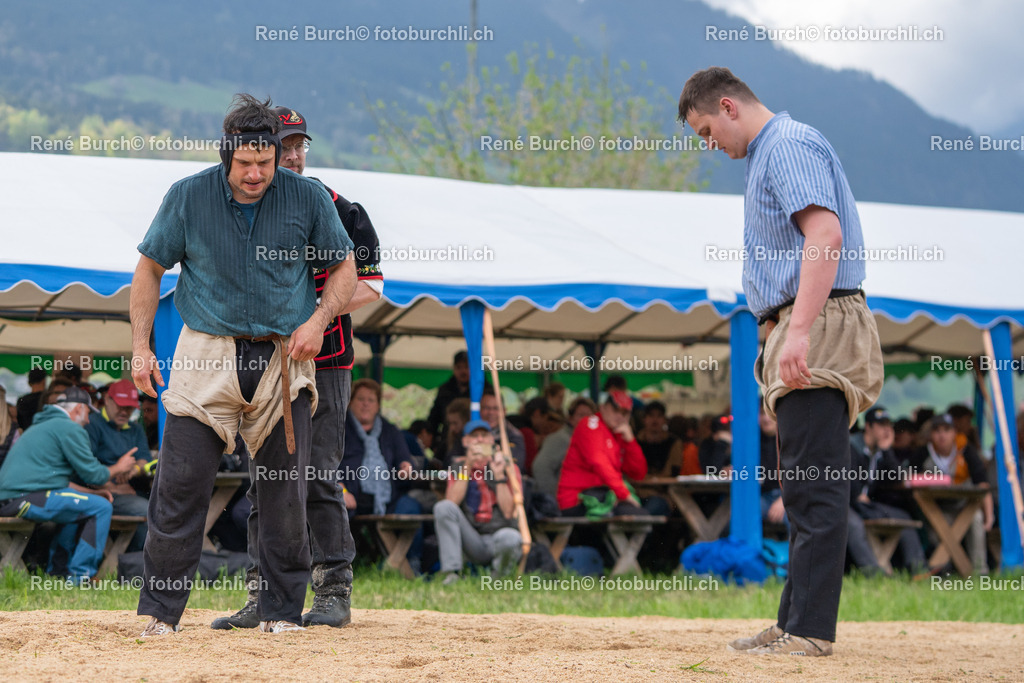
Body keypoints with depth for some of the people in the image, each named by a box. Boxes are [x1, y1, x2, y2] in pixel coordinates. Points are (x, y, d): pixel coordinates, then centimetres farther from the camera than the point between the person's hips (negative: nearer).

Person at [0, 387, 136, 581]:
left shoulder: (41, 426, 28)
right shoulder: (70, 429, -5)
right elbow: (92, 474, -5)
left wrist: (92, 493, 26)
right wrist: (119, 468, 15)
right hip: (28, 499, -11)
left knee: (78, 506, 30)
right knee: (101, 507, -8)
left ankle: (54, 571, 31)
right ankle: (79, 576, -7)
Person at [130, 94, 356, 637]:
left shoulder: (308, 199, -1)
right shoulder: (188, 197, -3)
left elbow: (344, 268, 9)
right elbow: (150, 268, 7)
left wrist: (318, 320, -9)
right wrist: (140, 347, -1)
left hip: (284, 361, 1)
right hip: (206, 354, -1)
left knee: (286, 491, 3)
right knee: (180, 485, -5)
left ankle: (281, 611, 15)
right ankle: (160, 611, 4)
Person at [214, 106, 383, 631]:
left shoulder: (338, 211, 1)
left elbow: (369, 285, -2)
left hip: (322, 362, -3)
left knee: (318, 475, -6)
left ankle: (334, 591, 1)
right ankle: (263, 596, 9)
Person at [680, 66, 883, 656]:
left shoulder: (790, 144, -8)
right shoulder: (769, 154, 24)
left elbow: (826, 236, -22)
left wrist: (799, 331, -29)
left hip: (820, 324, -11)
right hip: (800, 331, 11)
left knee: (815, 489, -12)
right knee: (805, 489, 10)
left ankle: (810, 630, -13)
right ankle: (796, 625, 13)